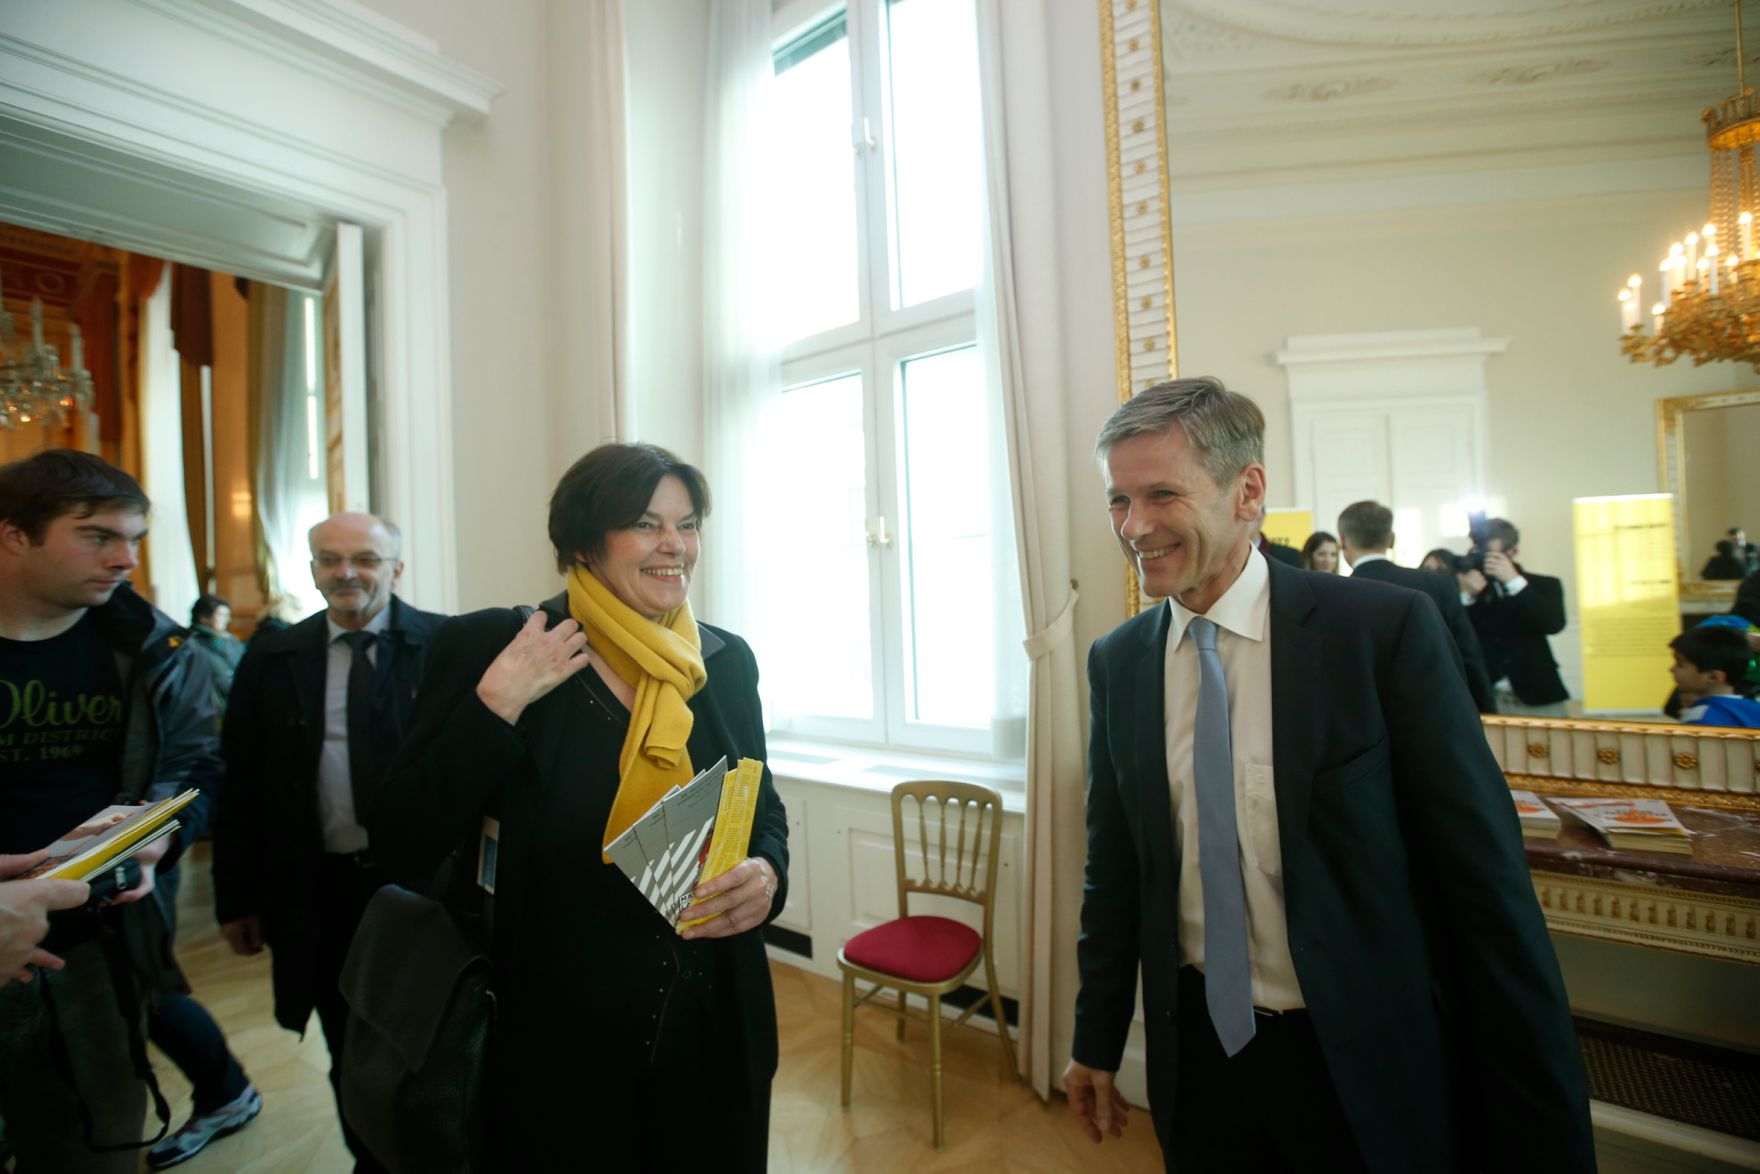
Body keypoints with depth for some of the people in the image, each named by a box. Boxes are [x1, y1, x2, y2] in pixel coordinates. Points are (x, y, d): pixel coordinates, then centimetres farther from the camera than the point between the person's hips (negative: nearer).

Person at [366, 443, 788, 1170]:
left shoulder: (726, 661, -3)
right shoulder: (488, 649, -12)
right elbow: (402, 851, -12)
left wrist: (768, 875, -14)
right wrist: (498, 704, -23)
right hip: (556, 1042, -3)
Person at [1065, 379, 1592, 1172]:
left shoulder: (1385, 628, -15)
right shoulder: (1116, 661, -5)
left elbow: (1486, 881, -11)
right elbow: (1114, 868, 2)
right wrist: (1097, 1042, 9)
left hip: (1369, 1067, -2)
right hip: (1197, 1053, 3)